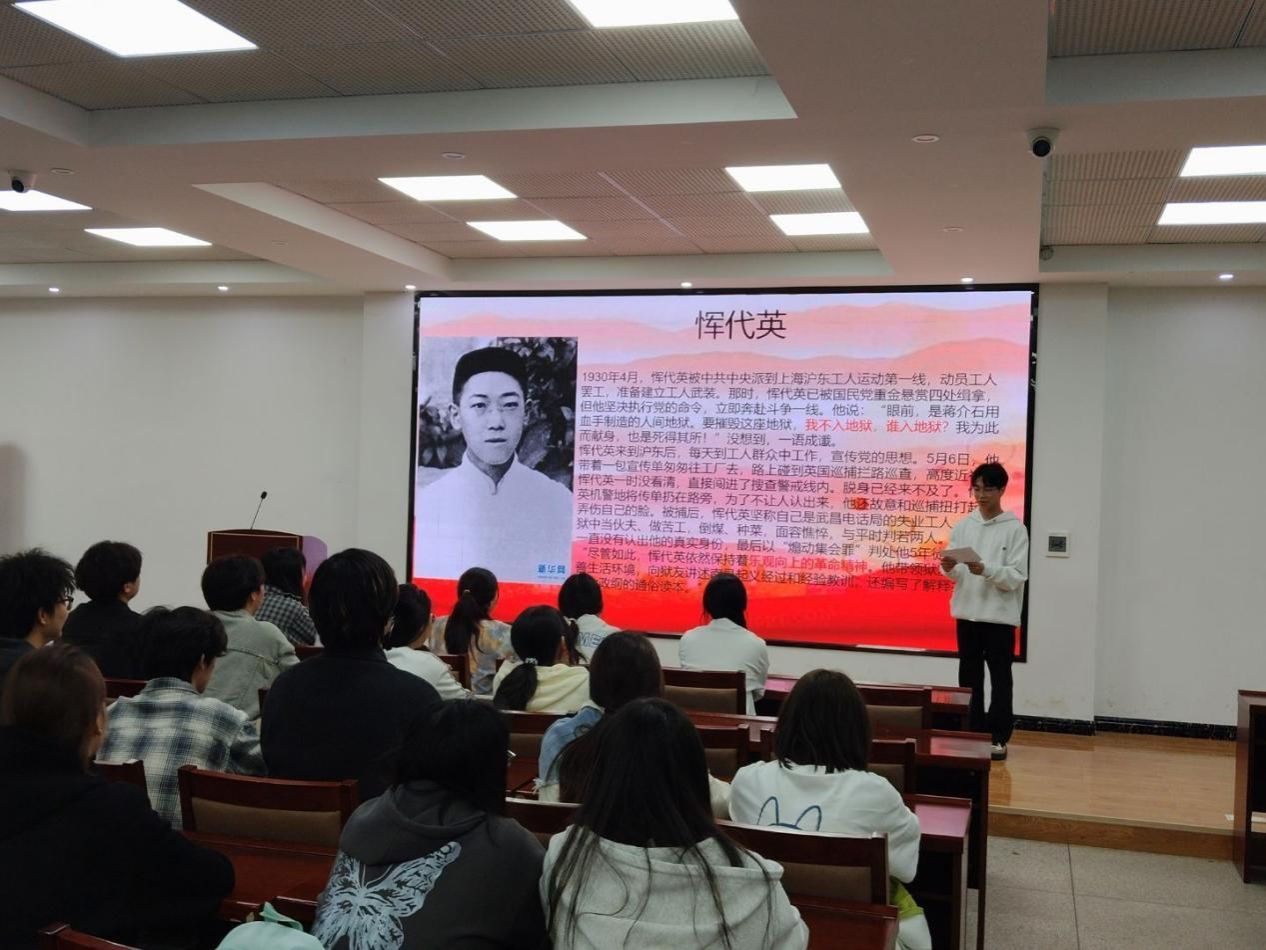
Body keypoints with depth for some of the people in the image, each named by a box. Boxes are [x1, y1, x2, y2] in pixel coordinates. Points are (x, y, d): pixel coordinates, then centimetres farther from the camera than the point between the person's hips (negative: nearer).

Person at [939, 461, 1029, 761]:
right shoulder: (963, 526, 8)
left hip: (1000, 616, -4)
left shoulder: (1015, 529, -4)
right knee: (969, 677, 9)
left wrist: (986, 570, -25)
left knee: (999, 678, 2)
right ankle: (972, 733, 18)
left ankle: (998, 738, 9)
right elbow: (954, 574, 6)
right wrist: (949, 567, -16)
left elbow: (1017, 577, -10)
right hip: (966, 613, 4)